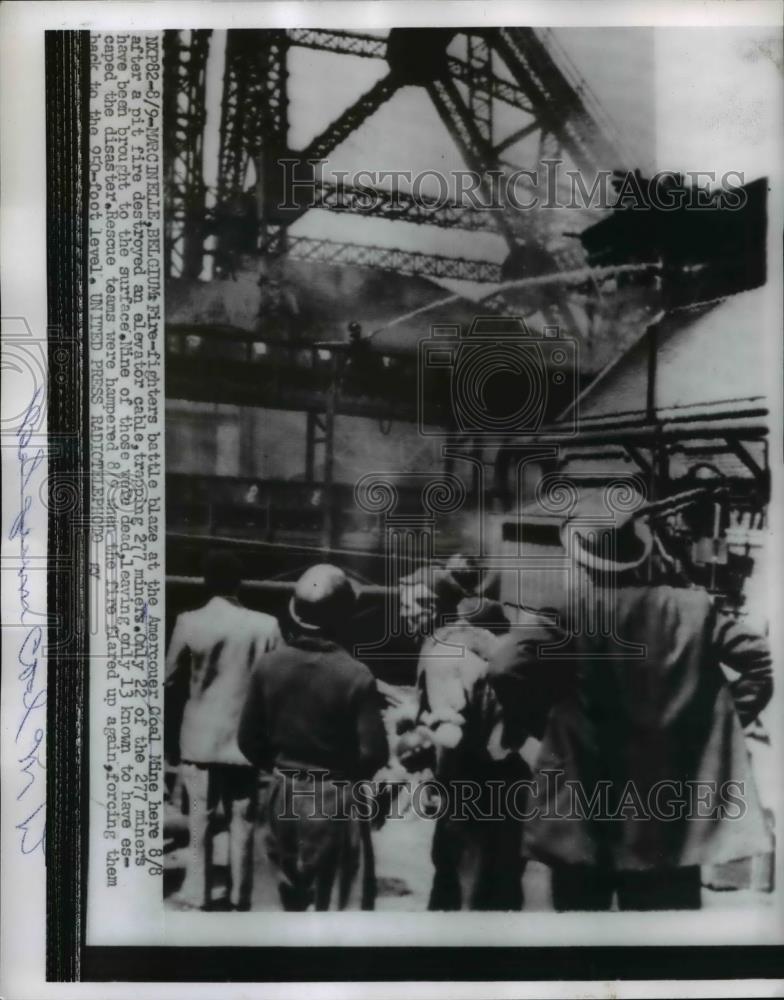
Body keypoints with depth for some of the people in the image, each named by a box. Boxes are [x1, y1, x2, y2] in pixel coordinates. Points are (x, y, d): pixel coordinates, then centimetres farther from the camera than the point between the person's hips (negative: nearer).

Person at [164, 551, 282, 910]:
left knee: (201, 822, 14)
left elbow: (169, 675, 1)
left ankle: (198, 893, 25)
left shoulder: (189, 623, -11)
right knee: (242, 824, 13)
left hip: (202, 739, 0)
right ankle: (240, 898, 22)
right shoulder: (266, 625, -9)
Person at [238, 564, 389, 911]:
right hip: (334, 798, -4)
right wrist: (349, 774, 4)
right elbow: (374, 752, -17)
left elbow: (249, 739, 0)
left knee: (292, 889, 24)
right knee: (339, 898, 9)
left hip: (284, 793, 5)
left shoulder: (269, 666, -8)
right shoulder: (355, 675, -21)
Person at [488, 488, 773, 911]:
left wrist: (544, 719, -6)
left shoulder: (571, 615, -12)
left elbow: (506, 667, -23)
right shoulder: (692, 609, -3)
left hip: (582, 812, -2)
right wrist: (720, 721, 8)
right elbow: (759, 657, -1)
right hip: (671, 812, 2)